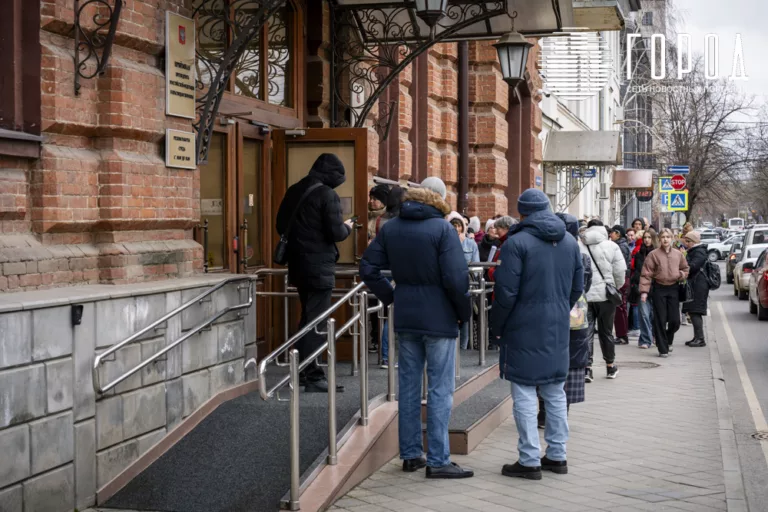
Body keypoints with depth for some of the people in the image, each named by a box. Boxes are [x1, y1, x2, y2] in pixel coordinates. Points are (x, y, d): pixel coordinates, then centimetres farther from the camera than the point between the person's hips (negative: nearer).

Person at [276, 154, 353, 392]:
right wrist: (347, 227, 2)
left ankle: (305, 372, 24)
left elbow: (281, 226, 16)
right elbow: (336, 233, -18)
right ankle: (314, 378, -2)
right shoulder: (327, 195, -14)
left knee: (308, 318, 18)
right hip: (320, 267, -8)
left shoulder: (294, 192, 11)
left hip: (298, 265, 8)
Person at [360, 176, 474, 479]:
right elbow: (456, 278, -18)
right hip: (439, 318, -6)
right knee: (440, 389, -1)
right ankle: (438, 460, 1)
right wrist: (463, 312, -5)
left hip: (405, 318, 6)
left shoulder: (390, 228, 5)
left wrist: (389, 296, 12)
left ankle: (410, 454, 20)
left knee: (408, 385, 13)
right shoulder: (442, 230, -13)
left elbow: (368, 268, 6)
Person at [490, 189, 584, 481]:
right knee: (555, 393, 14)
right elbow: (577, 288, 14)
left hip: (525, 329, -6)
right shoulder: (570, 243, 9)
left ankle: (530, 461, 0)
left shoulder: (517, 243, -12)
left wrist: (496, 327, -2)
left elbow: (506, 292, -14)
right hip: (558, 331, 6)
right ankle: (557, 456, 20)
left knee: (524, 394, -1)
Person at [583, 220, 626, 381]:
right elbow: (620, 271, -5)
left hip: (584, 295, 0)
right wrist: (616, 287, 12)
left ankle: (587, 367, -5)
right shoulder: (611, 246, -2)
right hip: (605, 294, 0)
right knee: (606, 331, 12)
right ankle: (610, 366, 25)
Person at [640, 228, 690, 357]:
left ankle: (668, 340, 31)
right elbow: (646, 274, -7)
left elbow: (685, 269, 19)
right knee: (660, 321, -1)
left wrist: (681, 275, -5)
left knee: (675, 320, 1)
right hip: (659, 289, -3)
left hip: (673, 289, 3)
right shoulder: (653, 254, -4)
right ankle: (663, 349, 9)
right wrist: (644, 291, -15)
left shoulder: (678, 254, 6)